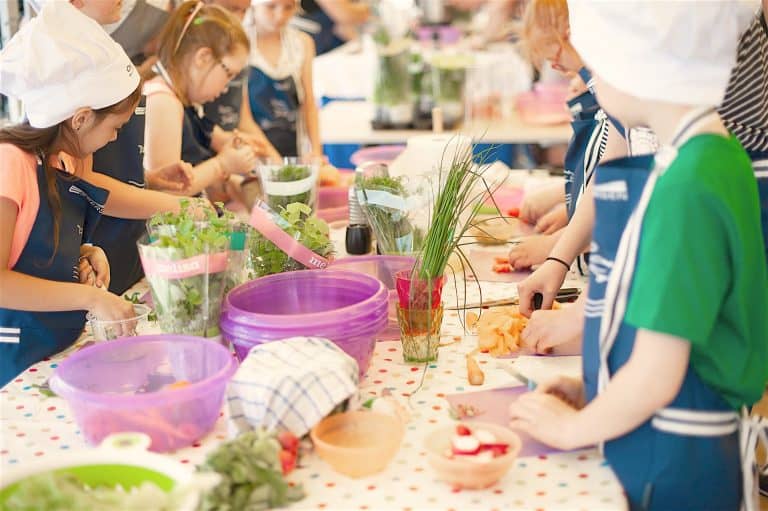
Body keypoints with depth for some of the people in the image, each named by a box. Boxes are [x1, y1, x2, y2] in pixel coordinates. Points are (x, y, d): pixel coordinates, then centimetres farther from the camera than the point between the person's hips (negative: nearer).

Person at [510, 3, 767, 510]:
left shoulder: (685, 187, -25)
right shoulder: (719, 158, 3)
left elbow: (657, 376, -22)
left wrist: (574, 427, -7)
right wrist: (595, 391, 11)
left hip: (668, 467, -8)